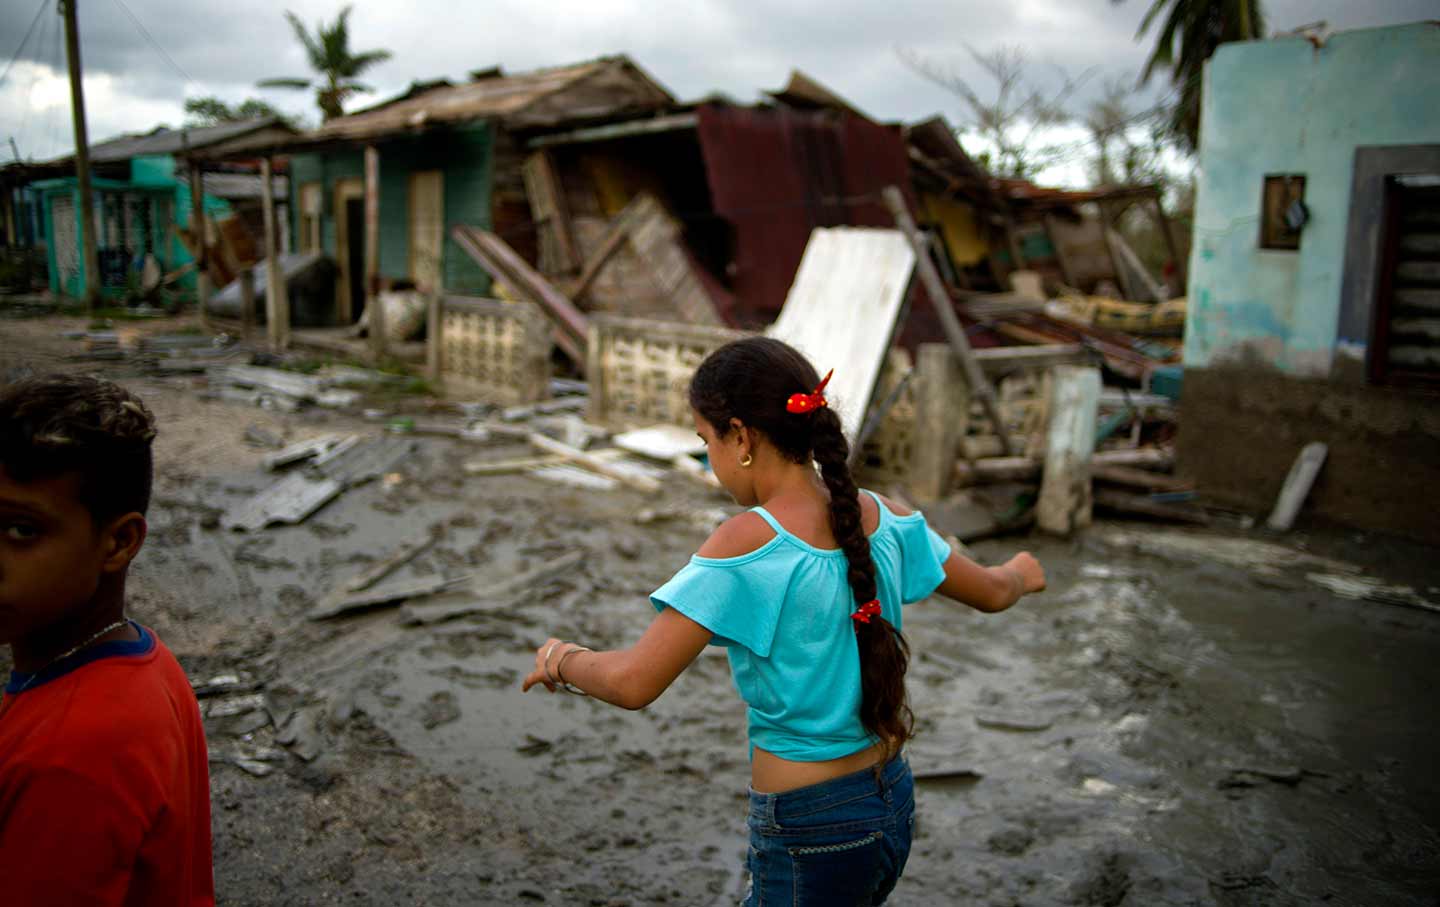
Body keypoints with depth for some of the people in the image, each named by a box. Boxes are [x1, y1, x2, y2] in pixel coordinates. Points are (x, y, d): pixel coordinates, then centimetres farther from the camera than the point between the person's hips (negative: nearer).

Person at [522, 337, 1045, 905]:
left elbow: (633, 683, -26)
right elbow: (992, 593, 12)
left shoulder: (749, 543, -23)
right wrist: (1019, 574, 35)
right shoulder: (880, 518, -3)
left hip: (809, 836, -7)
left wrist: (562, 660, -5)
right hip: (893, 804, 7)